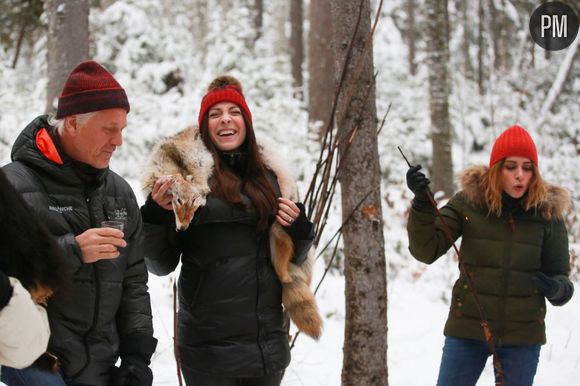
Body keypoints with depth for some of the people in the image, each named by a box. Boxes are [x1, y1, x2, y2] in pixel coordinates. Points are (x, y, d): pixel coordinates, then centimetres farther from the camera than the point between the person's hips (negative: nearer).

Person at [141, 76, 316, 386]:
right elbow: (162, 264, -1)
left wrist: (299, 229, -1)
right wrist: (154, 216, -17)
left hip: (267, 340, 4)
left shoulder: (270, 176, 9)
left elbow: (292, 259, 18)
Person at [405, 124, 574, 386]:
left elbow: (560, 274, 4)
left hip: (522, 334, 1)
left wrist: (557, 289, -19)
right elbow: (426, 251, -10)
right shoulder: (468, 202, -5)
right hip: (467, 328, 0)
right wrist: (422, 203, -25)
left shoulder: (547, 211, -2)